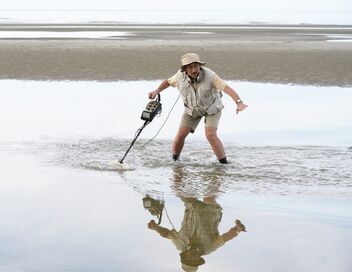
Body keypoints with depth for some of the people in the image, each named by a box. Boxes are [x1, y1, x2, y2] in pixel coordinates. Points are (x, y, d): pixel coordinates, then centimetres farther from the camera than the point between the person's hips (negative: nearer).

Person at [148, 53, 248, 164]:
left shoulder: (209, 75, -34)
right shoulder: (180, 76, -23)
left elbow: (227, 89, -41)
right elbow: (168, 81, 1)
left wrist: (239, 102, -56)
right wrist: (156, 91, -13)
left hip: (212, 107, -3)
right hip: (192, 109, 3)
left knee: (210, 135, -21)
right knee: (180, 135, -6)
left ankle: (224, 163, -9)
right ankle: (174, 159, 19)